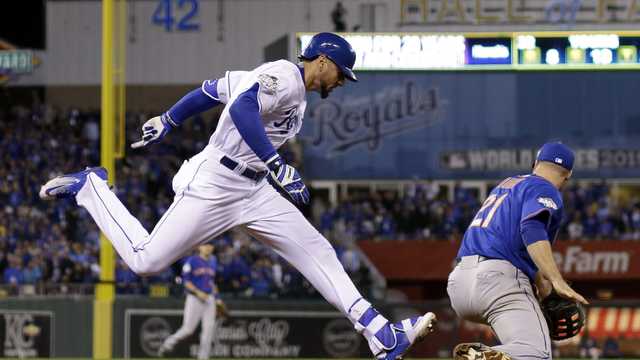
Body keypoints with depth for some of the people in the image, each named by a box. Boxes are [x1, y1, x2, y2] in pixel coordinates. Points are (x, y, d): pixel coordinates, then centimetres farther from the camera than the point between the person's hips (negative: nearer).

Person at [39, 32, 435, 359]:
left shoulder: (294, 91, 16)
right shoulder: (284, 76, -14)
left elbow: (212, 89, 22)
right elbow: (241, 109, -33)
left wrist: (169, 120, 31)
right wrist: (278, 166, -37)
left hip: (253, 191, 10)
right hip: (213, 185, -10)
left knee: (317, 251, 0)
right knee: (146, 259, -6)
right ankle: (90, 186, 16)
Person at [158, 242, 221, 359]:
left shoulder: (212, 262, 15)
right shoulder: (191, 261, -5)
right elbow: (186, 280, -8)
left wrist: (217, 298, 15)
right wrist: (198, 292, -18)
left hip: (209, 299, 6)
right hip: (194, 298, -6)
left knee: (209, 329, -4)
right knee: (188, 328, -8)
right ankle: (168, 344, 15)